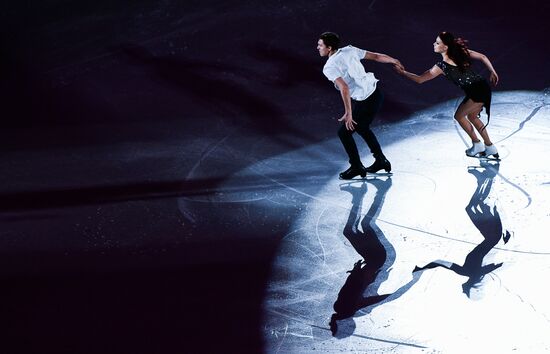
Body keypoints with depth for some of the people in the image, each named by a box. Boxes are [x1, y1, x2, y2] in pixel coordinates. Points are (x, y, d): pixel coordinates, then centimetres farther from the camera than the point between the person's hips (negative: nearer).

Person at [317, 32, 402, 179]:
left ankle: (356, 167, 18)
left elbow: (344, 88, -31)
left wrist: (348, 113, -32)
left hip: (365, 103, -8)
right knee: (362, 128, 28)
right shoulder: (349, 50, 2)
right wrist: (394, 61, 26)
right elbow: (376, 56, 9)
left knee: (344, 132, 7)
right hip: (376, 93, 8)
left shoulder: (329, 67, -18)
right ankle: (381, 161, 36)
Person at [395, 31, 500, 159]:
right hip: (483, 87, 8)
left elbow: (420, 79, -7)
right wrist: (493, 72, 21)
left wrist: (403, 72, 5)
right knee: (472, 116, 24)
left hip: (477, 92, -8)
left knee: (459, 116, 11)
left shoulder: (442, 66, -13)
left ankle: (477, 144, 19)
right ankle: (490, 147, 30)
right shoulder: (461, 52, 5)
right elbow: (483, 57, 10)